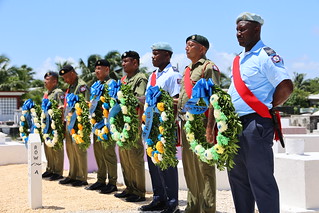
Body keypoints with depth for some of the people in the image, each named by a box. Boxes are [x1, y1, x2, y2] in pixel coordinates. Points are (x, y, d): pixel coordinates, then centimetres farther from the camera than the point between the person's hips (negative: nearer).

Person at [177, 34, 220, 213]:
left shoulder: (209, 67, -6)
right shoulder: (187, 70, 20)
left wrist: (210, 127, -22)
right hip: (186, 124, 9)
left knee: (203, 168, -5)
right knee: (189, 168, 12)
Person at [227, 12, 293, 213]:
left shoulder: (265, 55, -10)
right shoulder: (239, 59, 17)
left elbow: (286, 87, -19)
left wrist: (267, 107, -10)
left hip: (256, 125, -9)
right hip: (236, 125, 9)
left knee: (260, 179, -6)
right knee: (238, 177, 15)